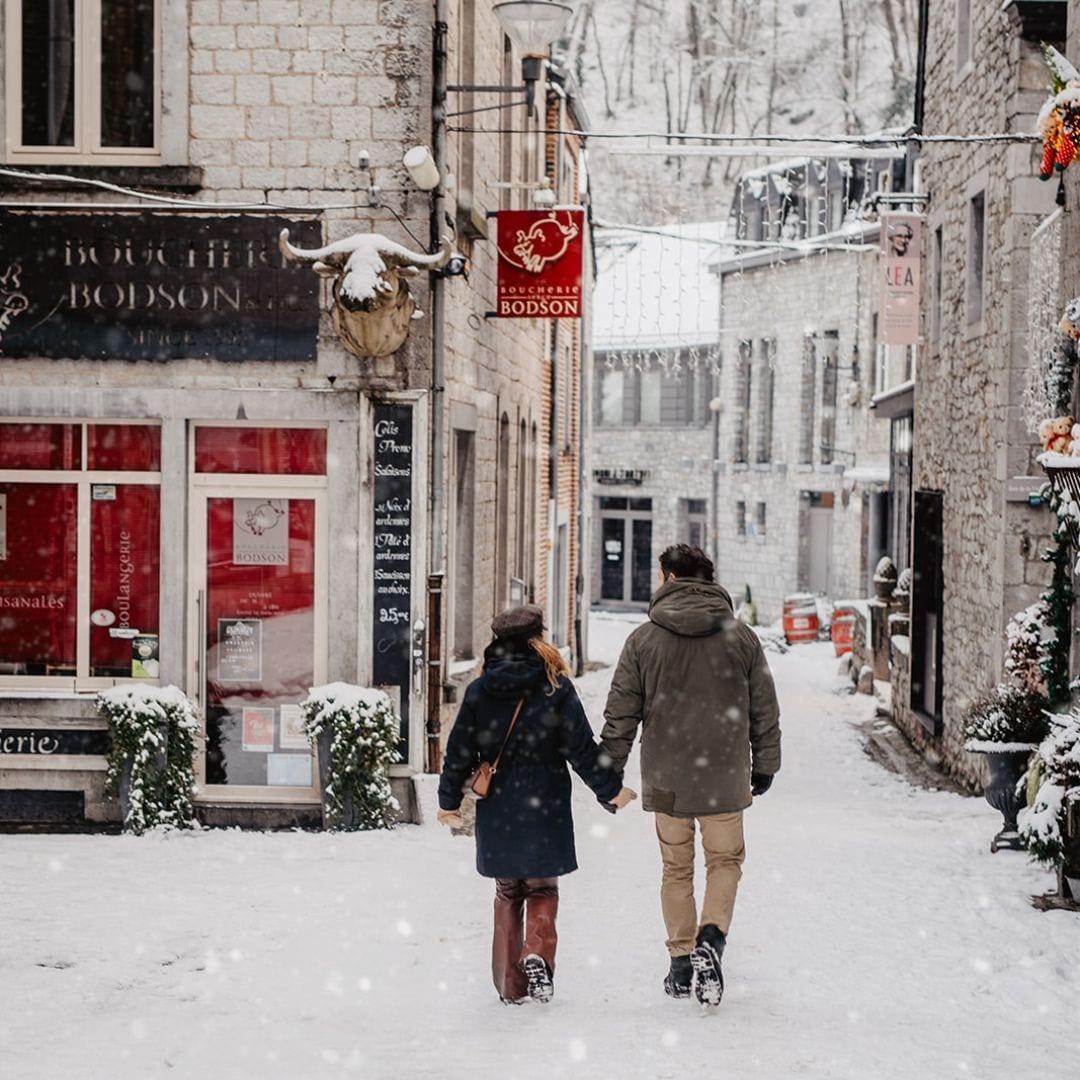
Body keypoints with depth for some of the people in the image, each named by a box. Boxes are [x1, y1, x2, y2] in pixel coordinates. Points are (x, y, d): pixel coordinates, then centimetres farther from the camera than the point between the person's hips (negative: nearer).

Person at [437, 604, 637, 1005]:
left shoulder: (479, 690, 0)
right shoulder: (556, 689, -7)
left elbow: (460, 751, 3)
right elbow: (581, 748, -6)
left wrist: (449, 801, 15)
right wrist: (611, 789, 5)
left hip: (496, 812, 2)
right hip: (544, 811, -2)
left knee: (507, 893, 14)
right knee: (542, 889, 11)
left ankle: (510, 984, 12)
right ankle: (538, 954, -15)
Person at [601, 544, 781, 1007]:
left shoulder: (644, 639, -4)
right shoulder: (741, 638, -1)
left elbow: (621, 712, -1)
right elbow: (765, 709, 6)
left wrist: (609, 772, 8)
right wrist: (765, 764, 18)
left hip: (665, 777, 0)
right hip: (725, 778, 0)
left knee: (676, 869, 13)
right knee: (725, 861, 12)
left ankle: (681, 961, 14)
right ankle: (711, 937, -11)